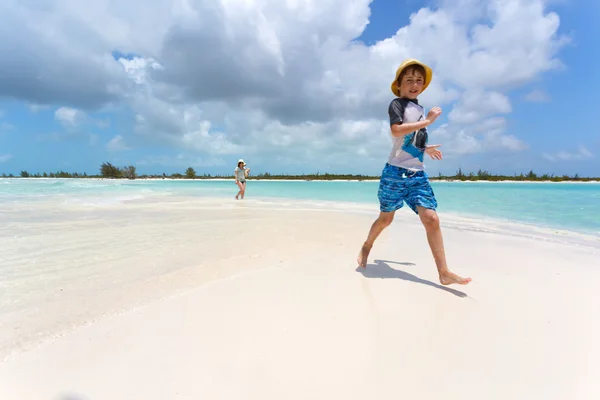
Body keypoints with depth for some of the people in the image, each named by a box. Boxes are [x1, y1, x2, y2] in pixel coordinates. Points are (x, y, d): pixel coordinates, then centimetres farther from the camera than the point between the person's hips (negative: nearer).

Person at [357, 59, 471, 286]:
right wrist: (427, 121, -17)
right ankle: (367, 246, 33)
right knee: (386, 218, 6)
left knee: (431, 218, -7)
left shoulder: (419, 108, 19)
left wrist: (425, 148, 39)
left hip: (418, 175, 6)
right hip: (396, 172, -5)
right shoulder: (397, 104, -3)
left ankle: (444, 273, -5)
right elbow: (396, 131, -23)